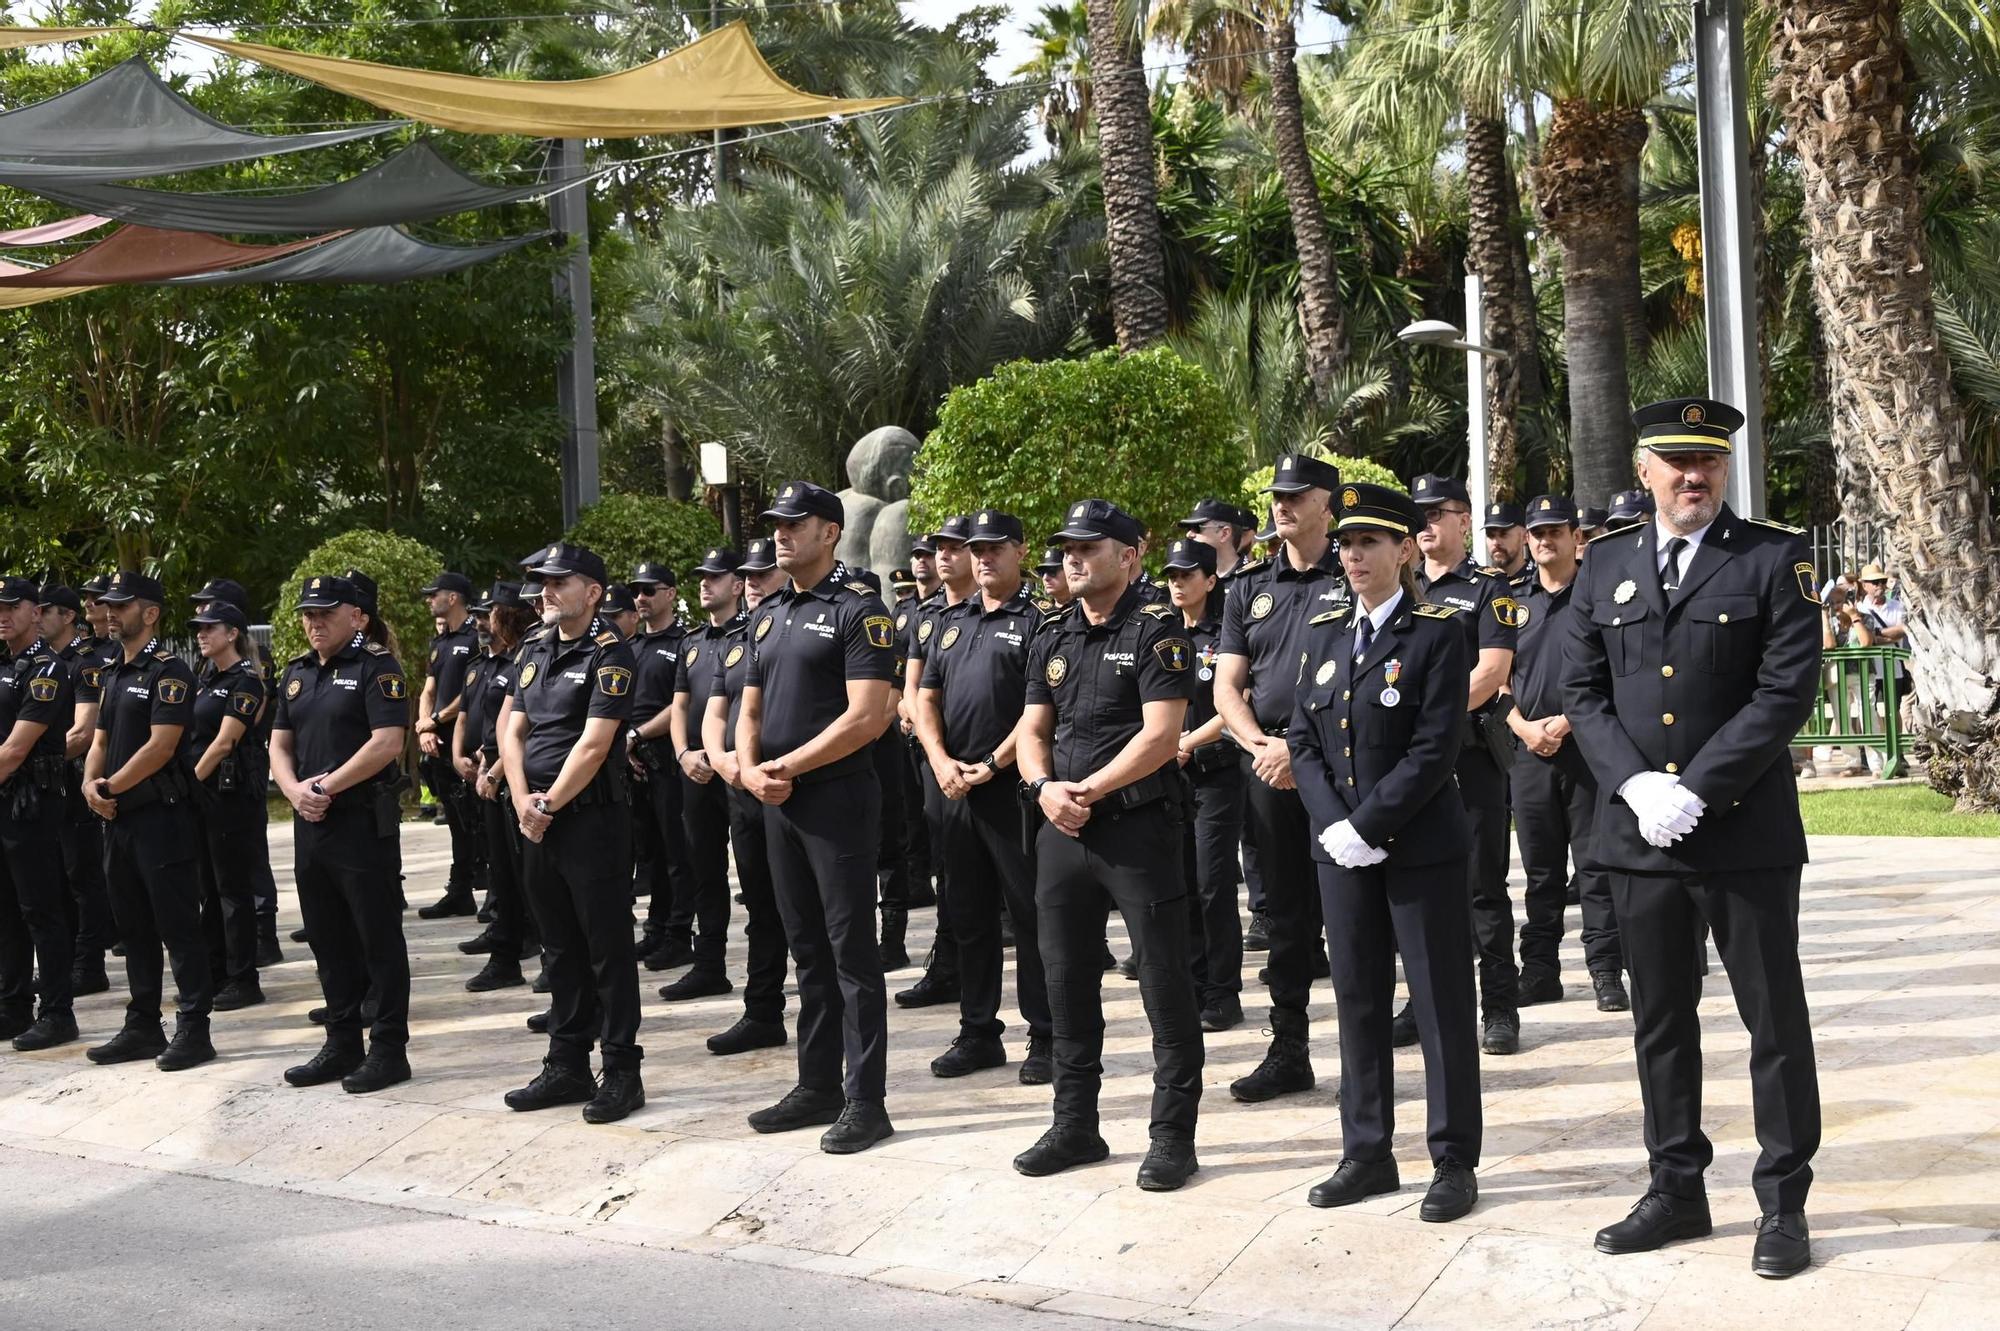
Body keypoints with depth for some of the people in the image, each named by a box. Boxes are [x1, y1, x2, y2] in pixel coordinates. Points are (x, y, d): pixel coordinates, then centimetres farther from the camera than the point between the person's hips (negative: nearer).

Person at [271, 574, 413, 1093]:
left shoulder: (377, 666, -8)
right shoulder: (296, 672, 15)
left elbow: (388, 743, -18)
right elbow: (280, 744, 15)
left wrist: (326, 786, -16)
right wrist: (294, 789, -6)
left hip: (364, 822, -7)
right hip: (311, 823, 8)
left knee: (379, 938, -1)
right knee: (328, 939, 13)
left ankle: (389, 1048, 6)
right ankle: (342, 1044, 23)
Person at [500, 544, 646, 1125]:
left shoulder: (609, 653, -10)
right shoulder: (535, 653, 14)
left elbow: (594, 744, -16)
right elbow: (512, 731, 11)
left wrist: (550, 804, -12)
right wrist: (524, 801, -4)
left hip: (593, 819, -8)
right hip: (539, 824, 8)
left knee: (608, 950, -2)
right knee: (560, 948, 14)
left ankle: (622, 1072, 4)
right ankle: (567, 1066, 22)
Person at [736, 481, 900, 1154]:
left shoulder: (859, 610, -9)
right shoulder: (767, 616, 15)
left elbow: (868, 716, -17)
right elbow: (750, 708, 18)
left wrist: (789, 766, -14)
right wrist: (751, 770, -2)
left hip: (839, 797, -8)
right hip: (780, 803, 8)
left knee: (852, 950, -4)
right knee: (807, 948, 14)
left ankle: (866, 1100, 2)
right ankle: (817, 1086, 22)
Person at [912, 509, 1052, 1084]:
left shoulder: (1035, 622, -3)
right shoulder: (952, 623, 17)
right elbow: (926, 699, 15)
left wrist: (992, 765, -15)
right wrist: (941, 761, -2)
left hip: (1013, 785, -6)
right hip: (957, 790, 7)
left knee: (1030, 915, -2)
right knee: (969, 916, 12)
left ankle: (1045, 1037, 5)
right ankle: (978, 1032, 21)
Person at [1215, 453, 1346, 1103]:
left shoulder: (1353, 581, 0)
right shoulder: (1251, 590, 15)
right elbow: (1226, 687, 11)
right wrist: (1260, 745, -7)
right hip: (1268, 763, 5)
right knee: (1286, 912, 10)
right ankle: (1288, 1052, 17)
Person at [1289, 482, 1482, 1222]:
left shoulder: (1437, 633, -6)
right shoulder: (1324, 635, 11)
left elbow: (1435, 747, -14)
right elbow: (1303, 741, 7)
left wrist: (1367, 825, -17)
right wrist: (1334, 825, -7)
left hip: (1420, 847, -5)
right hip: (1341, 849, 6)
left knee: (1441, 1006, 2)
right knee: (1358, 1002, 11)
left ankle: (1454, 1161, 11)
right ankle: (1367, 1154, 21)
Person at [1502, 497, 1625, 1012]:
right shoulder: (1514, 603, 15)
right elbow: (1500, 677, 12)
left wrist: (1566, 722, -13)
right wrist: (1523, 726, -5)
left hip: (1586, 747, -4)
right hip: (1528, 751, 4)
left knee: (1596, 864, -2)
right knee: (1540, 868, 9)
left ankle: (1606, 971, 2)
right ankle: (1539, 971, 14)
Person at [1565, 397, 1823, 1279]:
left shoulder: (1775, 560, -2)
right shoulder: (1605, 571, 10)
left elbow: (1787, 688, -10)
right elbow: (1581, 693, 8)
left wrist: (1696, 789, -16)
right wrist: (1634, 784, -8)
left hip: (1746, 831, -4)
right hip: (1638, 834, 4)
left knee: (1774, 1018, 3)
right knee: (1659, 1018, 13)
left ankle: (1783, 1202, 15)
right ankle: (1676, 1189, 25)